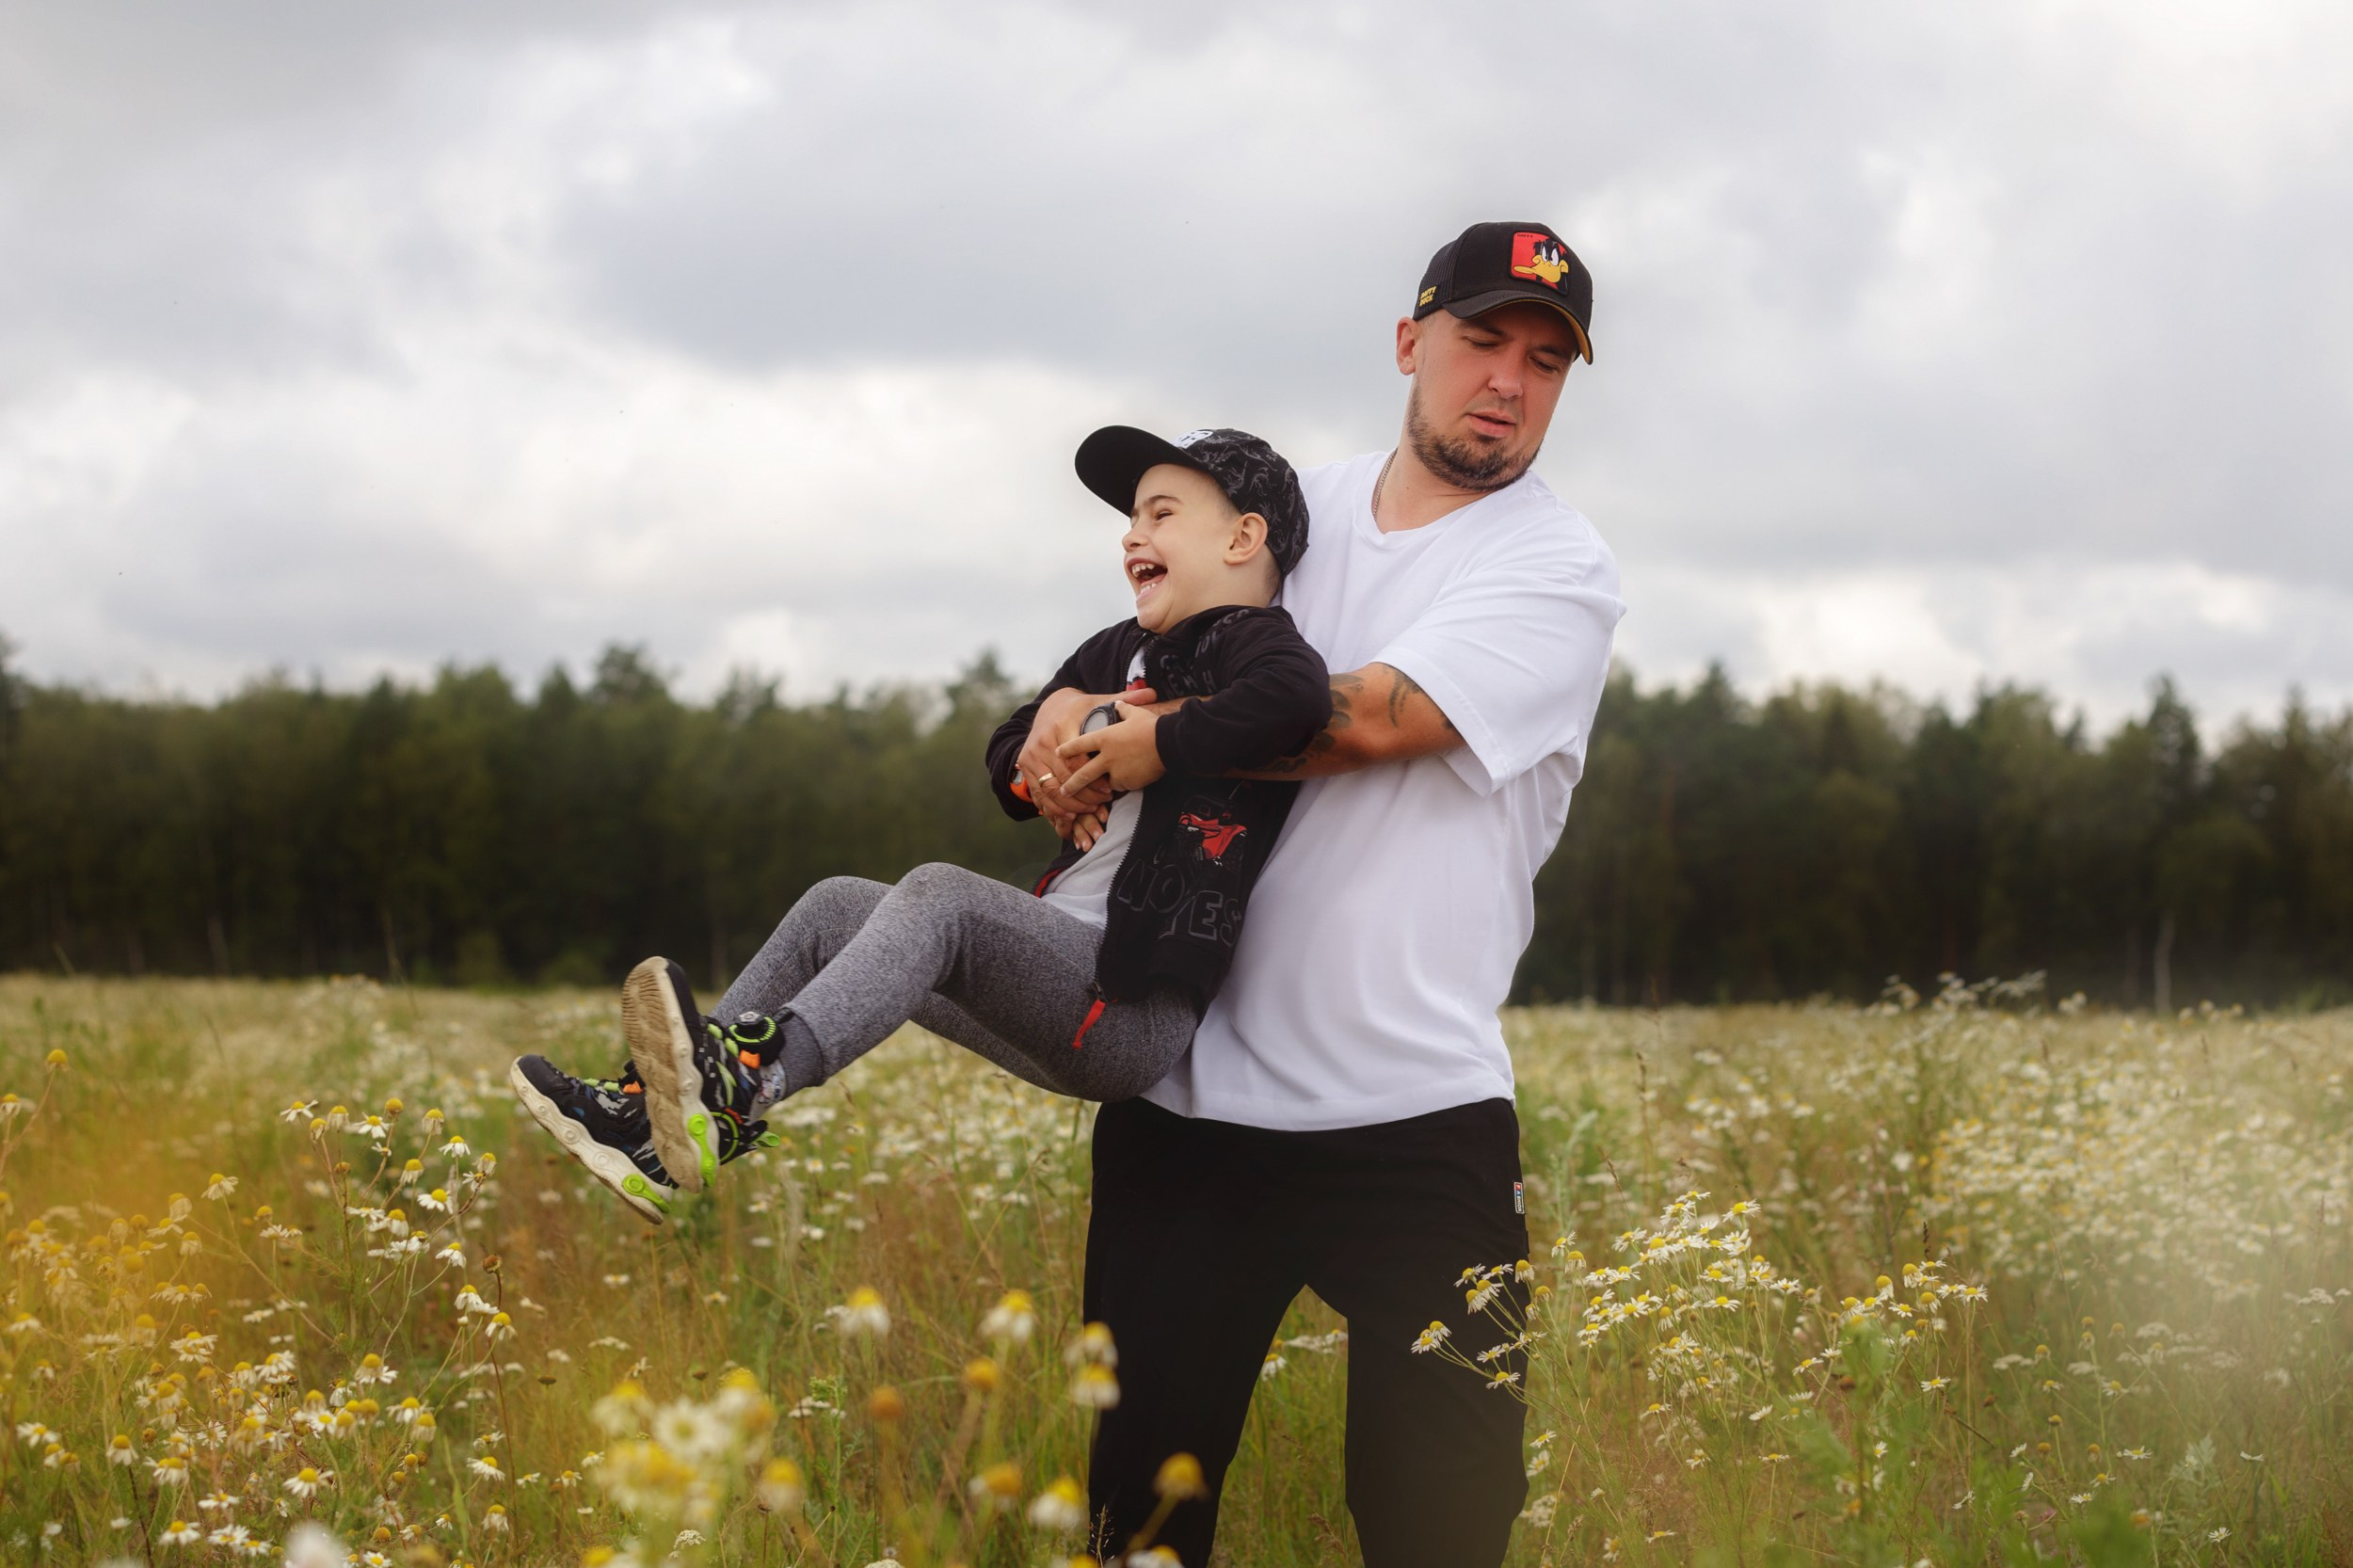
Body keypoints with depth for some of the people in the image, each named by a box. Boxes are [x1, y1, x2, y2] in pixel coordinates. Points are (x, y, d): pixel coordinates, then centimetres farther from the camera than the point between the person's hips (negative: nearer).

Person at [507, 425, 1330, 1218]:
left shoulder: (1247, 643, -8)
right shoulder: (1118, 653, 19)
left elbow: (1299, 695, -33)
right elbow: (1007, 757, 28)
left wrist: (1164, 746, -22)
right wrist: (1045, 772, 5)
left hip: (1137, 1014, -10)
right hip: (1061, 980, 10)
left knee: (939, 895, -30)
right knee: (836, 906, 7)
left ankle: (746, 1086, -50)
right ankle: (654, 1110, -3)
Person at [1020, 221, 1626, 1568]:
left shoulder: (1557, 571, -4)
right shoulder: (1296, 509, 13)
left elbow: (1368, 716, -18)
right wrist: (1078, 702, -1)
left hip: (1413, 1119, -4)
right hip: (1191, 1100, 4)